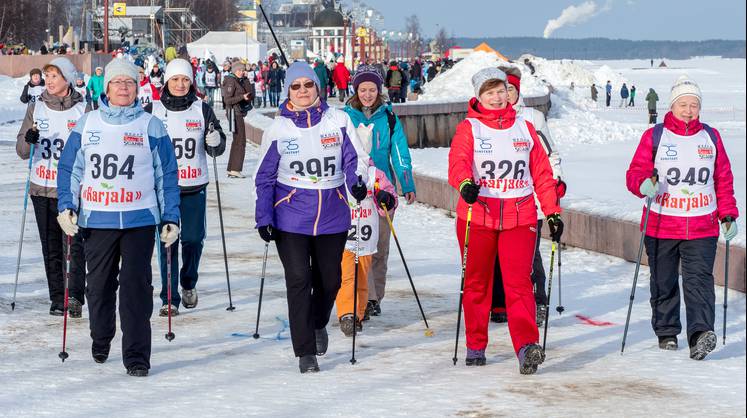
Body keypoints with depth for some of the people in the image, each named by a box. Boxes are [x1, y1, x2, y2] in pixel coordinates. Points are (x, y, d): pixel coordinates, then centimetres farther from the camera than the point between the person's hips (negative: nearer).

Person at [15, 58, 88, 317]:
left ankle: (75, 296, -17)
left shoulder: (83, 109, 1)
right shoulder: (36, 107, 8)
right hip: (42, 188, 3)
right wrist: (29, 140, -15)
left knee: (74, 244, -14)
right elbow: (22, 151, 7)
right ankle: (57, 298, 13)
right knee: (51, 247, 6)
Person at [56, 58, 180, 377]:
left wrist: (170, 219, 2)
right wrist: (66, 207, 0)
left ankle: (136, 356, -4)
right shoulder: (86, 124, 7)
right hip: (96, 219, 2)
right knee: (99, 285, 13)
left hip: (140, 219, -2)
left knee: (136, 285, -9)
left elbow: (167, 176, 6)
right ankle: (100, 339, 36)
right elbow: (70, 169, 11)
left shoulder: (151, 127, 3)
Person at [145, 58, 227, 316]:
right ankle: (169, 298, 5)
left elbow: (216, 150, 2)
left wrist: (215, 140, -18)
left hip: (194, 187, 1)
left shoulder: (202, 110, 3)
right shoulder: (153, 111, 2)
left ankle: (188, 284, 33)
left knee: (193, 238, 6)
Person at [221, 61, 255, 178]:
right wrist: (242, 97, -26)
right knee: (240, 141, -10)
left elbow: (251, 96, 13)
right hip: (234, 112, -10)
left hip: (239, 113, 10)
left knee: (237, 141, 13)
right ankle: (235, 169, -10)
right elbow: (227, 100, -20)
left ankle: (231, 170, 17)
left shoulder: (240, 81, 14)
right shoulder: (231, 81, -12)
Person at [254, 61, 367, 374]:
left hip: (332, 214, 1)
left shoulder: (338, 120, 0)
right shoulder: (278, 128, 1)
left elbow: (353, 158, 1)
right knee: (299, 279, -7)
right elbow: (264, 177, 5)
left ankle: (318, 324, 42)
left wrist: (357, 181, -21)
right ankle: (305, 352, 1)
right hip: (291, 215, -1)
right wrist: (264, 218, 0)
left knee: (329, 279, 11)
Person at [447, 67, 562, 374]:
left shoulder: (525, 128, 12)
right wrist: (465, 183, -37)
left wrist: (552, 212, 9)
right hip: (477, 216, -1)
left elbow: (542, 172, 14)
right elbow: (457, 162, -15)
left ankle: (527, 346, -19)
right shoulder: (468, 128, 2)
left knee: (519, 283, -11)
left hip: (519, 218, 1)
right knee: (477, 283, 9)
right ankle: (475, 346, 21)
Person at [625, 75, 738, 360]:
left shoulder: (711, 137, 11)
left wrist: (728, 215, 10)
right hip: (661, 226, 0)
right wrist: (644, 185, -22)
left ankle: (701, 332, -23)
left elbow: (724, 180, 16)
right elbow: (635, 173, 0)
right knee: (664, 283, 8)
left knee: (699, 280, -14)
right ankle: (666, 333, 23)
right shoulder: (654, 137, 3)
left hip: (702, 228, 0)